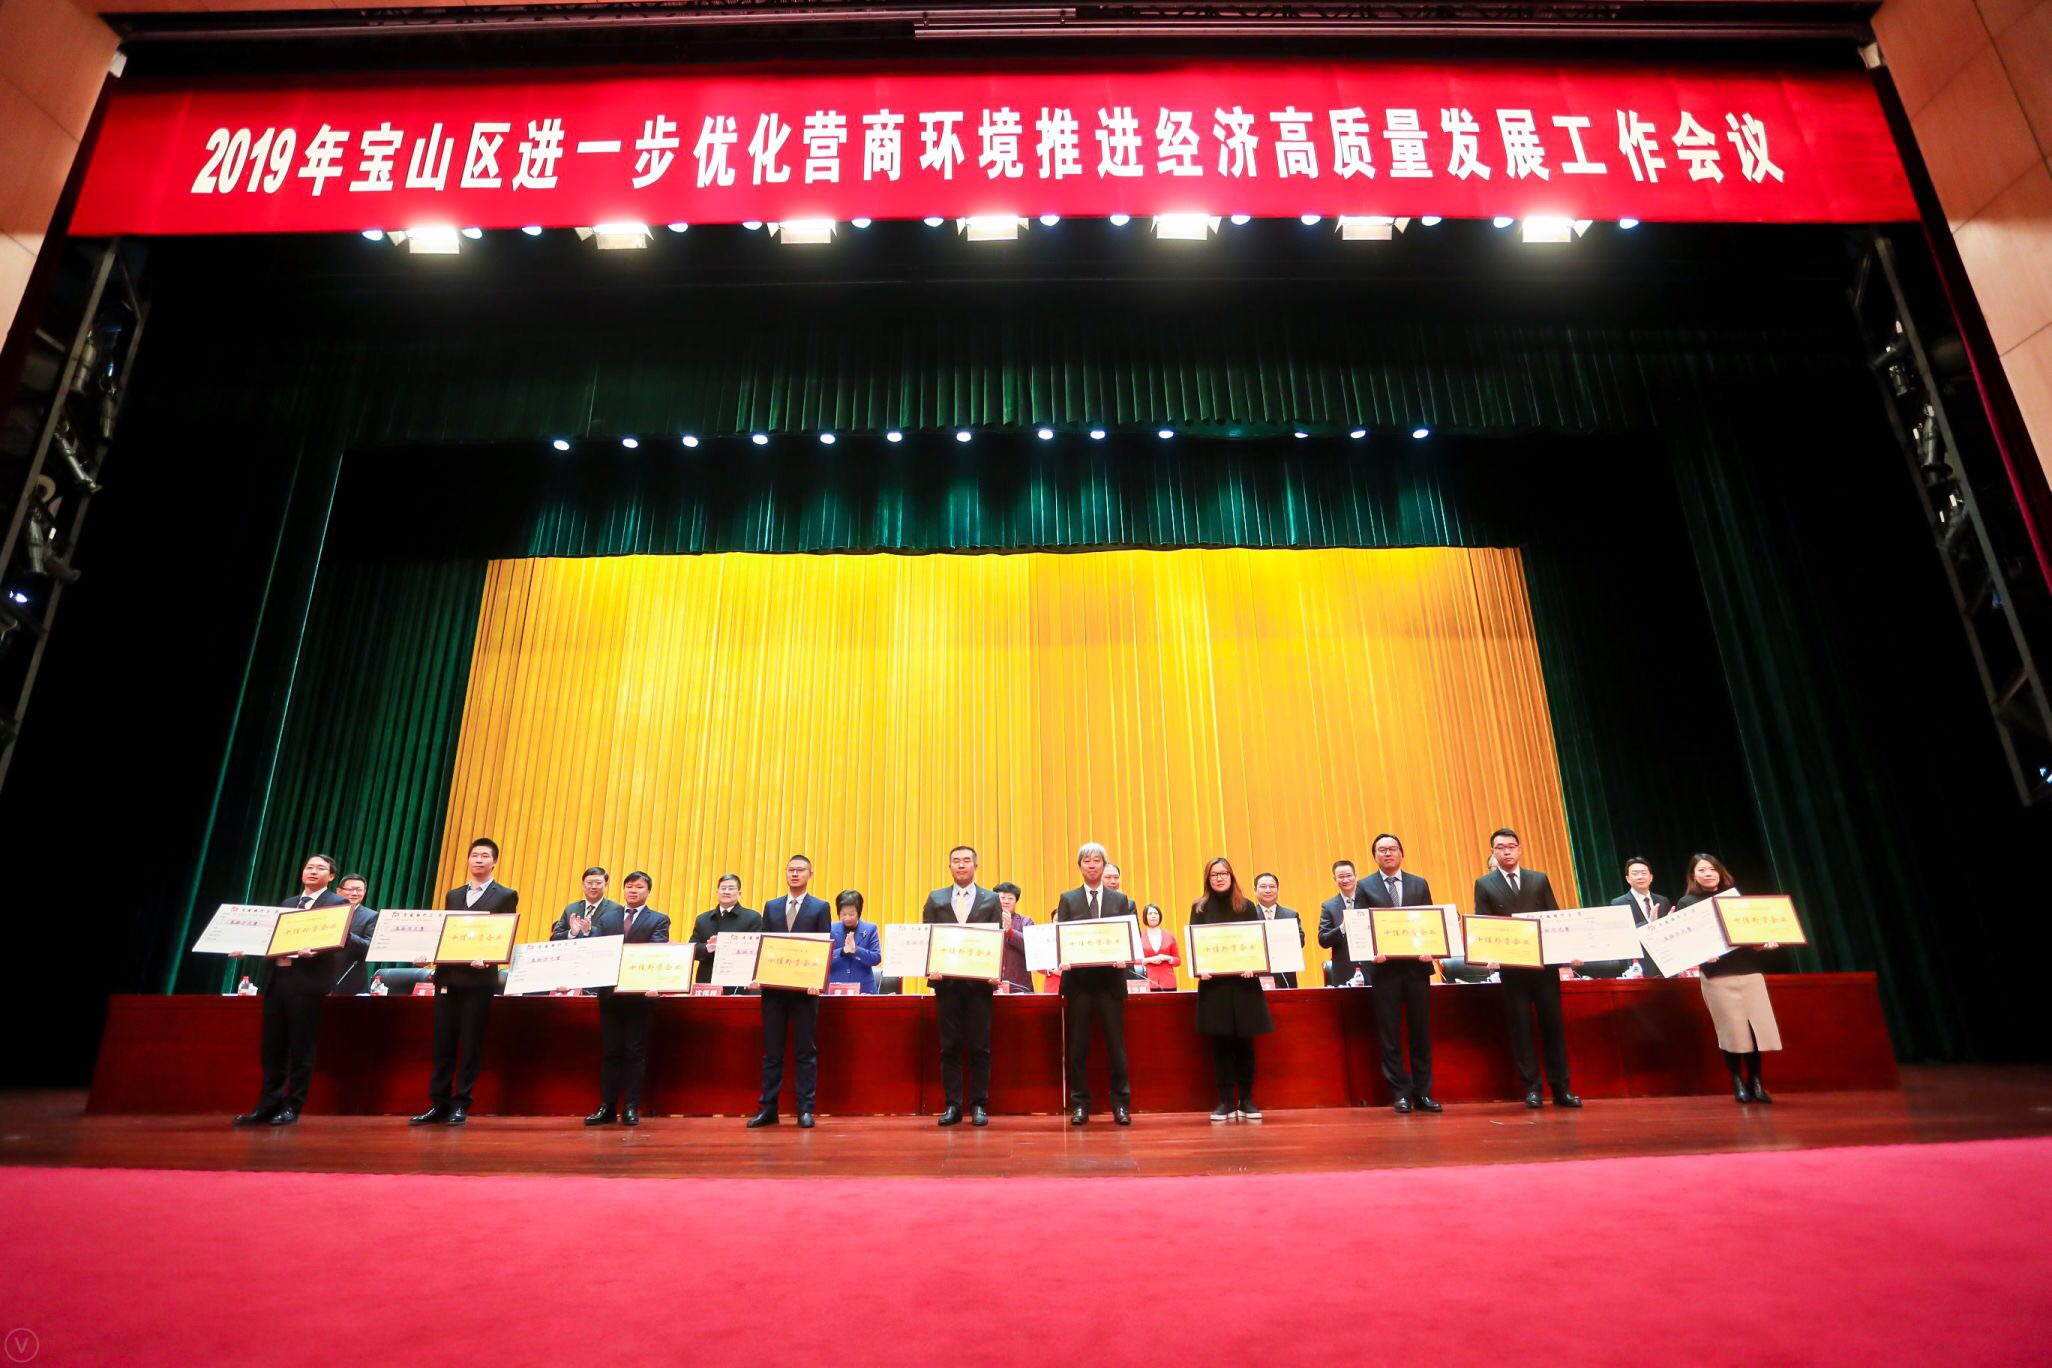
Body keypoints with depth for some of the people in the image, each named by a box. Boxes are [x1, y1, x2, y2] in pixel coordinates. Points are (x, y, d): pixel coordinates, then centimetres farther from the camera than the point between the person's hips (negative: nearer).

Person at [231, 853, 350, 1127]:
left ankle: (292, 1107, 8)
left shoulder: (338, 903, -1)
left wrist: (315, 951, -29)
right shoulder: (287, 903, 21)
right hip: (278, 977, 7)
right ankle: (268, 1105, 16)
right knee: (272, 1046, 9)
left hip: (307, 980, -6)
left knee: (301, 1048, -1)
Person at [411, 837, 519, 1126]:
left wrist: (487, 959, -22)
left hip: (478, 978, -5)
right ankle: (438, 1103, 14)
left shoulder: (505, 896, 1)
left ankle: (461, 1105, 8)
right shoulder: (453, 895, 18)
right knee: (443, 1042, 7)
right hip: (448, 976, 5)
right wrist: (428, 955, -2)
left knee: (471, 1044, 0)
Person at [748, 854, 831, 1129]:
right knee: (771, 1051, 7)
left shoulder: (820, 908, 4)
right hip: (773, 986, 3)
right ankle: (768, 1108, 14)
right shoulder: (771, 907, 14)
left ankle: (805, 1109, 8)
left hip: (805, 988, -3)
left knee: (806, 1051, 2)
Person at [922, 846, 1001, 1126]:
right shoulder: (935, 899, 11)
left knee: (979, 1046, 2)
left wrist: (996, 972, -12)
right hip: (947, 981, 1)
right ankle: (952, 1105, 12)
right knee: (950, 1046, 4)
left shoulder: (991, 899, 7)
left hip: (979, 981, -1)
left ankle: (979, 1105, 12)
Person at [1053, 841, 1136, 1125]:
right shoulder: (1068, 899, 8)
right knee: (1077, 1045, 5)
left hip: (1110, 978, 0)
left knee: (1116, 1044, 3)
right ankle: (1080, 1104, 14)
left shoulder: (1121, 900, 9)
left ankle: (1121, 1104, 12)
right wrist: (1062, 960, -16)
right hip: (1078, 979, 0)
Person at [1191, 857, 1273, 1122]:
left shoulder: (1246, 906, 7)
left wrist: (1252, 966, -15)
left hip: (1243, 982, 1)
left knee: (1244, 1042, 5)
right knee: (1220, 1044, 2)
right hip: (1214, 983, -1)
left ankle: (1246, 1100, 15)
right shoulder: (1200, 908, 5)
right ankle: (1226, 1101, 10)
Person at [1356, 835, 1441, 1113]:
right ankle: (1401, 1094, 10)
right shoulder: (1365, 887, 5)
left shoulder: (1419, 884, 11)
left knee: (1421, 1031, 6)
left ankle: (1423, 1093, 15)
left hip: (1417, 966, 2)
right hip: (1385, 967, -2)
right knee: (1390, 1034, 2)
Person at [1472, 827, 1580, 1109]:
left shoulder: (1539, 879, 10)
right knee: (1521, 1028, 3)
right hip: (1512, 966, -1)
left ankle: (1561, 1088, 15)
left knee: (1553, 1024, 5)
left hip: (1545, 962, 2)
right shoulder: (1484, 885, 4)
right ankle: (1531, 1088, 11)